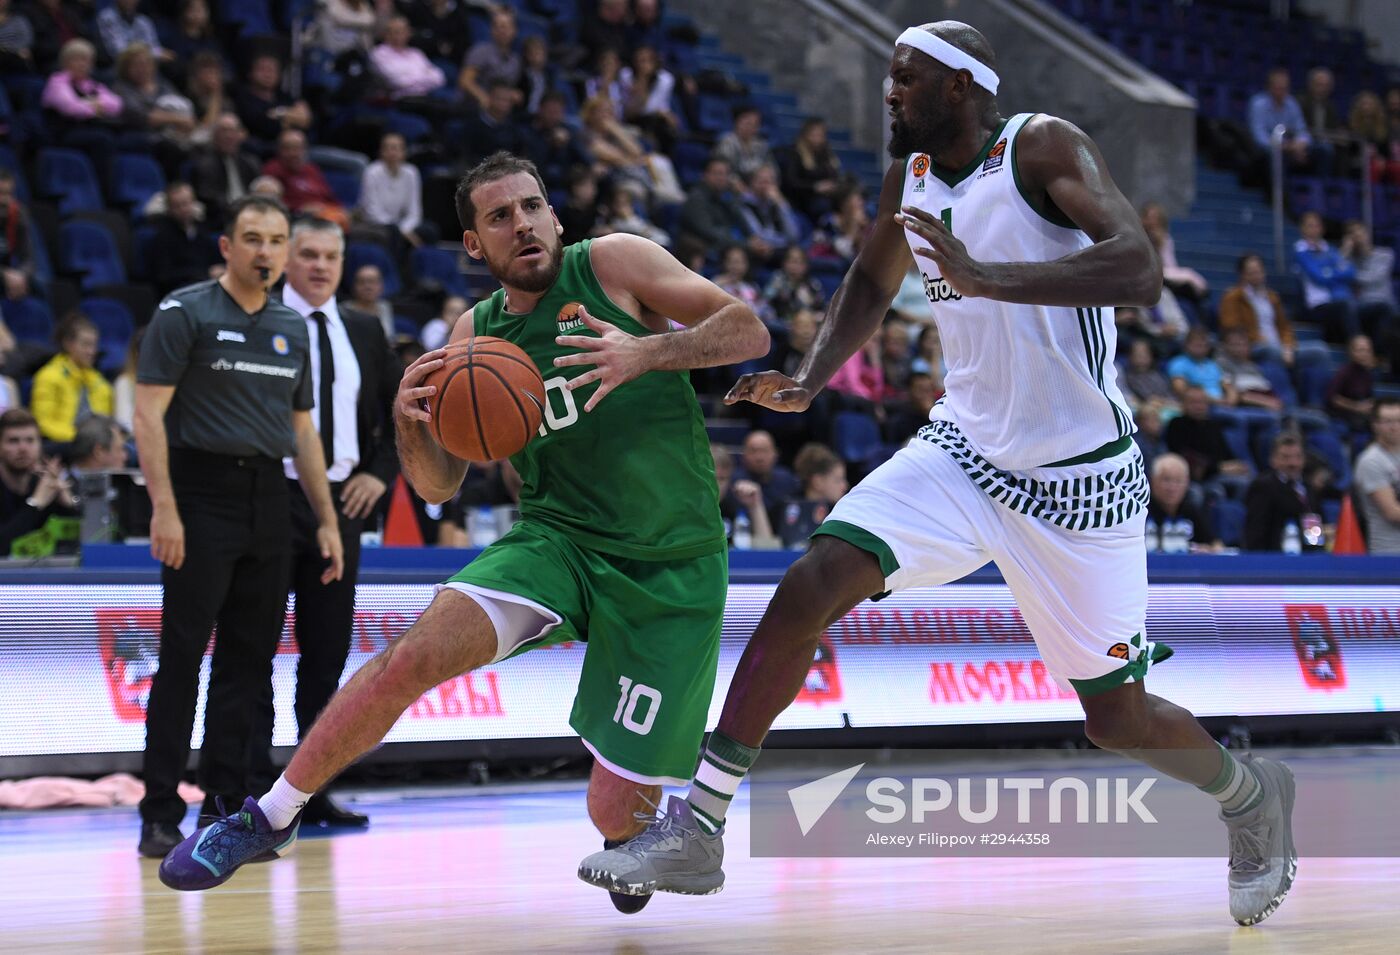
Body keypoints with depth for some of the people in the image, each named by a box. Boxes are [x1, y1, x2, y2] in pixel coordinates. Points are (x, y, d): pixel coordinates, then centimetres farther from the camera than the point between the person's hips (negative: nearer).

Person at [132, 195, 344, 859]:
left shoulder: (292, 329, 14)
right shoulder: (185, 313, -4)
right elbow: (149, 412, -9)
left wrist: (327, 519, 14)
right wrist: (164, 507, -18)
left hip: (269, 499, 6)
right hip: (203, 494, -6)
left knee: (249, 660, 6)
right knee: (183, 657, -6)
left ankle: (226, 808, 12)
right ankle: (160, 817, -3)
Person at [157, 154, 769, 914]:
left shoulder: (615, 263, -4)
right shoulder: (477, 333, 7)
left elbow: (750, 331, -10)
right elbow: (437, 486, 11)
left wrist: (646, 352, -26)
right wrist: (409, 420, -11)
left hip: (674, 568, -3)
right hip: (558, 538, 3)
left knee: (616, 811, -6)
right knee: (417, 654, -24)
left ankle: (633, 838, 34)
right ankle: (268, 819, -9)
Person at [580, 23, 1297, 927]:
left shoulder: (1043, 147, -16)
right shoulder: (911, 175, 4)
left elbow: (1140, 271, -32)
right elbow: (873, 284, 24)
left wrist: (986, 276, -43)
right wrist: (809, 382, 6)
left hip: (1079, 477, -5)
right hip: (966, 452, 5)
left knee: (1117, 716, 3)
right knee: (811, 584, -16)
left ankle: (1251, 793, 36)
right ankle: (697, 829, -12)